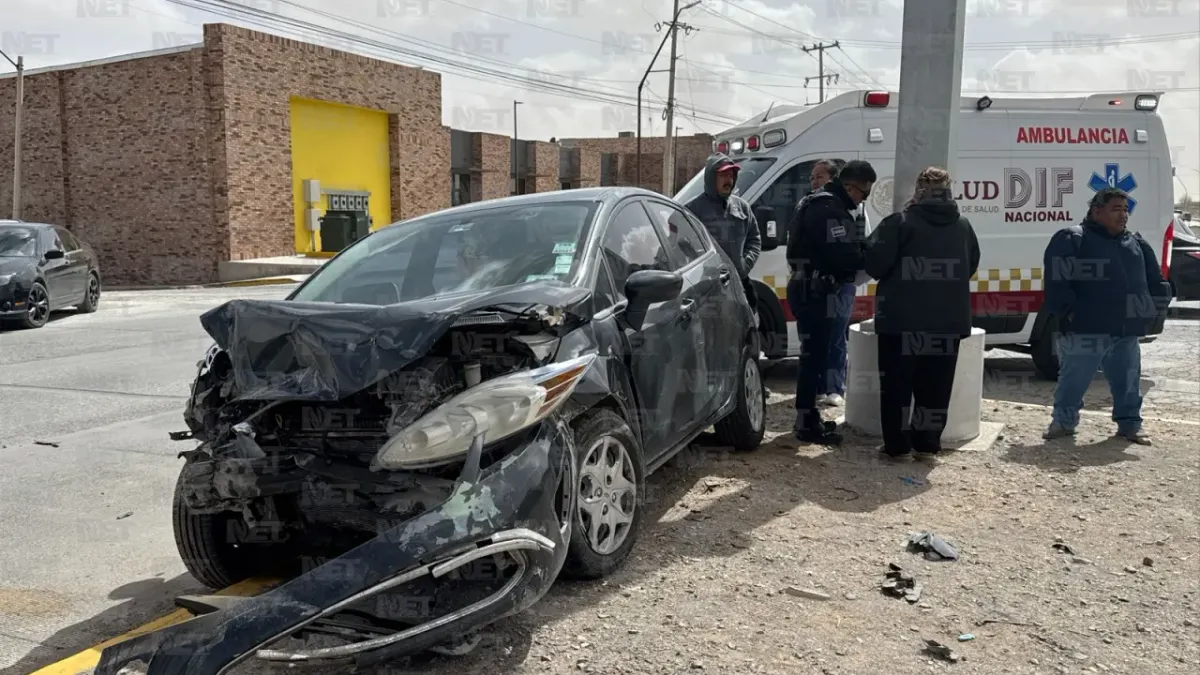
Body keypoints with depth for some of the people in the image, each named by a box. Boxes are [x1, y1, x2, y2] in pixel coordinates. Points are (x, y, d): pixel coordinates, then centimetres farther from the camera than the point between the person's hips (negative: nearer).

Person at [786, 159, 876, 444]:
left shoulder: (821, 203, 18)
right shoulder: (830, 209, -17)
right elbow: (843, 255, -24)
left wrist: (863, 248, 2)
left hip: (808, 289, 11)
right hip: (814, 291, -11)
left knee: (814, 354, 17)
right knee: (814, 356, -6)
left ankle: (809, 417, 26)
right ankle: (806, 424, -1)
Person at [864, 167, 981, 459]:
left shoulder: (901, 223, -8)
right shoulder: (963, 226, 9)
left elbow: (876, 263, -13)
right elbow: (971, 267, 19)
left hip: (902, 319, -4)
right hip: (948, 321, 4)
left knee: (897, 384, 4)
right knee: (935, 386, 11)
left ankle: (897, 445, 5)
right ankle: (928, 444, 15)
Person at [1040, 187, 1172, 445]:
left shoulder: (1138, 244, 15)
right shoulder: (1071, 240, -7)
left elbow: (1155, 280, 22)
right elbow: (1057, 279, -14)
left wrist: (1156, 307, 12)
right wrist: (1067, 311, -18)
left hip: (1127, 330, 6)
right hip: (1084, 329, -6)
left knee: (1128, 381, 13)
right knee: (1073, 379, 1)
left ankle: (1130, 423, 26)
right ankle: (1063, 420, 15)